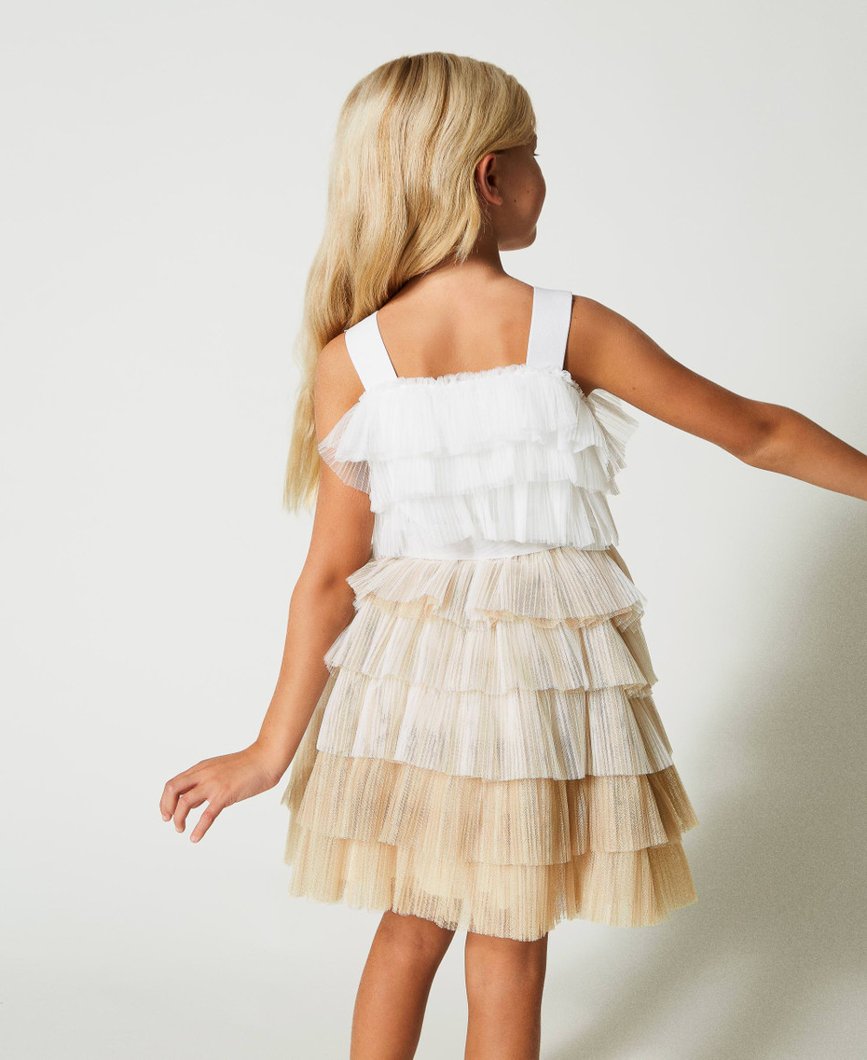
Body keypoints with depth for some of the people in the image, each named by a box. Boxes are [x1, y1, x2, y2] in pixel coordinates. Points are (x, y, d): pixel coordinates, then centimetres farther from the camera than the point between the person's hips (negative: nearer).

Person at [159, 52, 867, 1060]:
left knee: (410, 930, 21)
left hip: (409, 672, 2)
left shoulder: (350, 360, -8)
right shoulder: (568, 329, -12)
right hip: (542, 673, -2)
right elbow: (755, 432, -2)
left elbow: (331, 572, -7)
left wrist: (274, 748, 1)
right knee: (508, 956, 14)